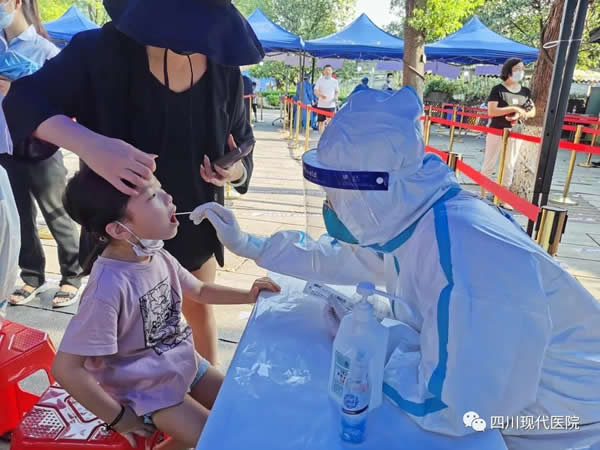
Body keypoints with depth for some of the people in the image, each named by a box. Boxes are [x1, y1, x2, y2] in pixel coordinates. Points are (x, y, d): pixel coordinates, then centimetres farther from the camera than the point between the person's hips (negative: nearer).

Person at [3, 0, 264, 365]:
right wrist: (90, 144, -42)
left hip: (195, 222, 3)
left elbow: (242, 149, -3)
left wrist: (235, 171, -28)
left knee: (199, 309, 24)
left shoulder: (224, 70, -12)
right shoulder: (102, 51, -20)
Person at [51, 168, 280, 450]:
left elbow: (198, 290, 8)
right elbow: (66, 368, -28)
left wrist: (248, 296, -6)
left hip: (184, 365, 7)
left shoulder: (157, 256, -10)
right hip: (147, 392, -7)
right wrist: (118, 418, -17)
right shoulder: (109, 288, -33)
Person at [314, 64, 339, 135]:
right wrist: (321, 95, -25)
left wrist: (336, 97, -6)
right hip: (321, 104, 0)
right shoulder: (319, 80, 3)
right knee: (321, 121, 7)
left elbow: (337, 92, 16)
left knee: (330, 121, -12)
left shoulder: (335, 81, 8)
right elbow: (315, 91, -4)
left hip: (331, 105, 0)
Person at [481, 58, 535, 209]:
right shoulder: (498, 89, -8)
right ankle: (482, 194, 14)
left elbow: (533, 111, 11)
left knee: (509, 166, 8)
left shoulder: (525, 91, 7)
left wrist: (520, 114, -10)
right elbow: (491, 112, -18)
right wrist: (513, 108, -23)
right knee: (489, 164, 4)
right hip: (496, 132, -4)